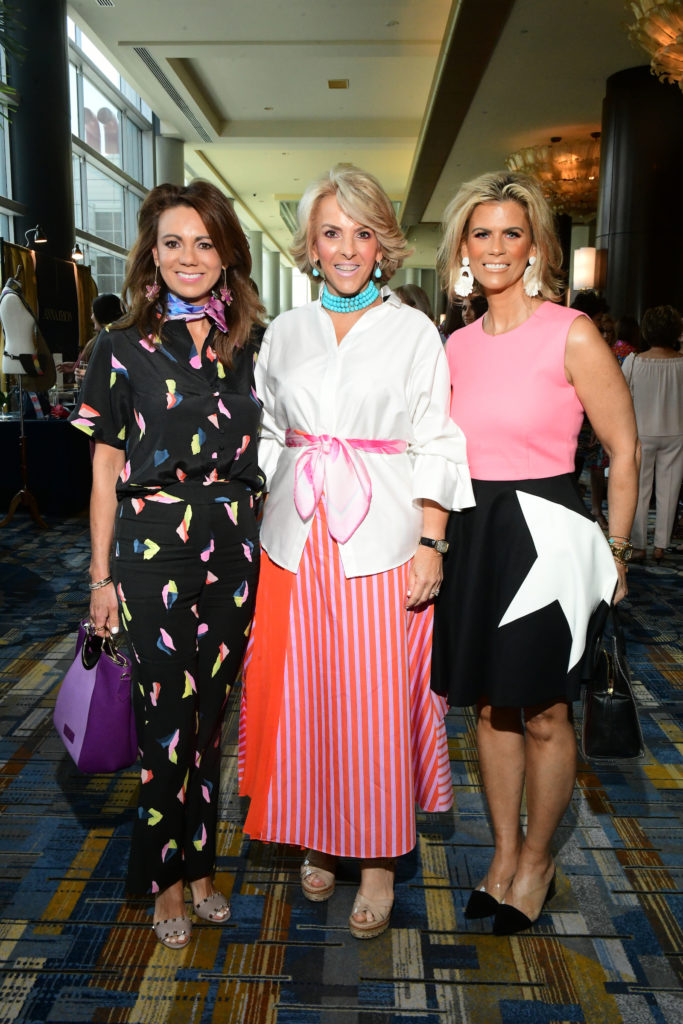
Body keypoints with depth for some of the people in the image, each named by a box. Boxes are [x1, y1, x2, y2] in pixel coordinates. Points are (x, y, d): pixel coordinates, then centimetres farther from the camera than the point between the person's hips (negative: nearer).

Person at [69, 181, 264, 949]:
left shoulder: (243, 347, 9)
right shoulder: (122, 349, 0)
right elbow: (105, 469, 0)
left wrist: (257, 540, 6)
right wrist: (101, 576, -2)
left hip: (232, 546, 3)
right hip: (153, 547, -3)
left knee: (212, 712, 12)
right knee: (167, 716, 2)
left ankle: (198, 863, 31)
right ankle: (165, 880, 24)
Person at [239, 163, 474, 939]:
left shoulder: (415, 332, 3)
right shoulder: (284, 333, 11)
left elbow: (436, 447, -1)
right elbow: (264, 438, 13)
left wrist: (431, 543, -9)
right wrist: (250, 532, 6)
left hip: (381, 545, -3)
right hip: (295, 544, 3)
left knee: (376, 703, 2)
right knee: (301, 697, 8)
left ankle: (378, 861, 21)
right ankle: (318, 839, 30)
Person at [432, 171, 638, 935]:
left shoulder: (570, 335, -8)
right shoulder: (458, 346, 8)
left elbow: (624, 448, -4)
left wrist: (614, 551, -2)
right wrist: (435, 539, 12)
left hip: (543, 532, -5)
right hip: (472, 534, 5)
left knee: (542, 714, 7)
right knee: (490, 706, 15)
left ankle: (537, 861, 31)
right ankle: (504, 853, 34)